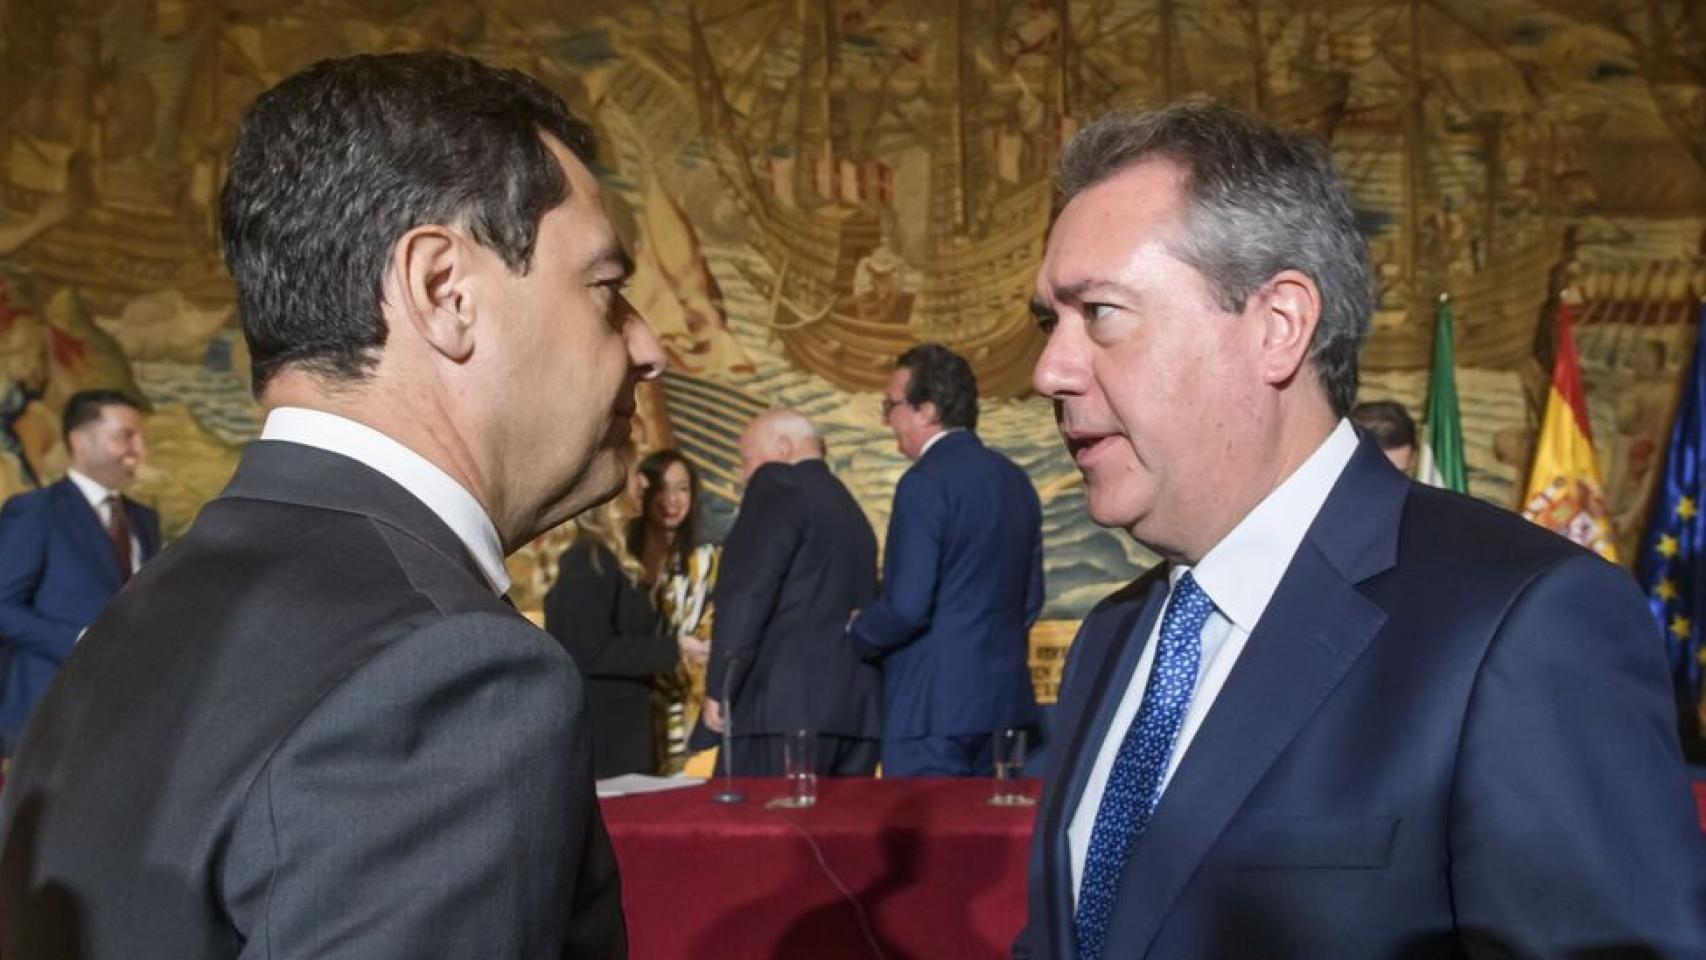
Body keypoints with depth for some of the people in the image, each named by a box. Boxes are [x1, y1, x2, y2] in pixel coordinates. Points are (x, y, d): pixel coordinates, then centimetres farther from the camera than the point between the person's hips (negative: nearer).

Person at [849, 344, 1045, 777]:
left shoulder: (925, 484, -14)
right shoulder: (1016, 480, 10)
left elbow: (906, 607, -19)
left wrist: (856, 634, -1)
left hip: (933, 707, -8)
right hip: (1004, 696, 8)